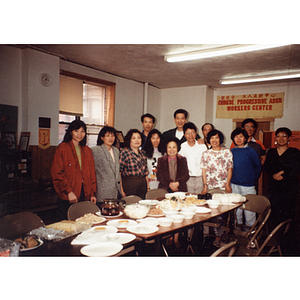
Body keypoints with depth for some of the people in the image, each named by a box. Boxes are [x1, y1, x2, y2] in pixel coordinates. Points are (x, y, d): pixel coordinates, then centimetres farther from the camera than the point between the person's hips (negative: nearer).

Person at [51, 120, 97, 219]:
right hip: (67, 197, -4)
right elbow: (57, 173, -8)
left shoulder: (87, 150, 15)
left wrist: (93, 194, 8)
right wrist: (69, 191, -15)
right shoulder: (62, 148, -2)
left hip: (85, 194, 5)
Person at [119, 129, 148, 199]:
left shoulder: (142, 153, 14)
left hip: (143, 184, 6)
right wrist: (121, 190, -11)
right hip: (129, 184, -6)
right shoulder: (124, 152, -5)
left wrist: (147, 186, 13)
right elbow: (119, 172, -8)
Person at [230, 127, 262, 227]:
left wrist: (253, 178, 3)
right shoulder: (231, 152, 6)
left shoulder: (251, 151, -2)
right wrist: (231, 178, 9)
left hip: (248, 185, -3)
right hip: (234, 185, 3)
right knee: (236, 208, 10)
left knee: (249, 209, 0)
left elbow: (258, 167, 5)